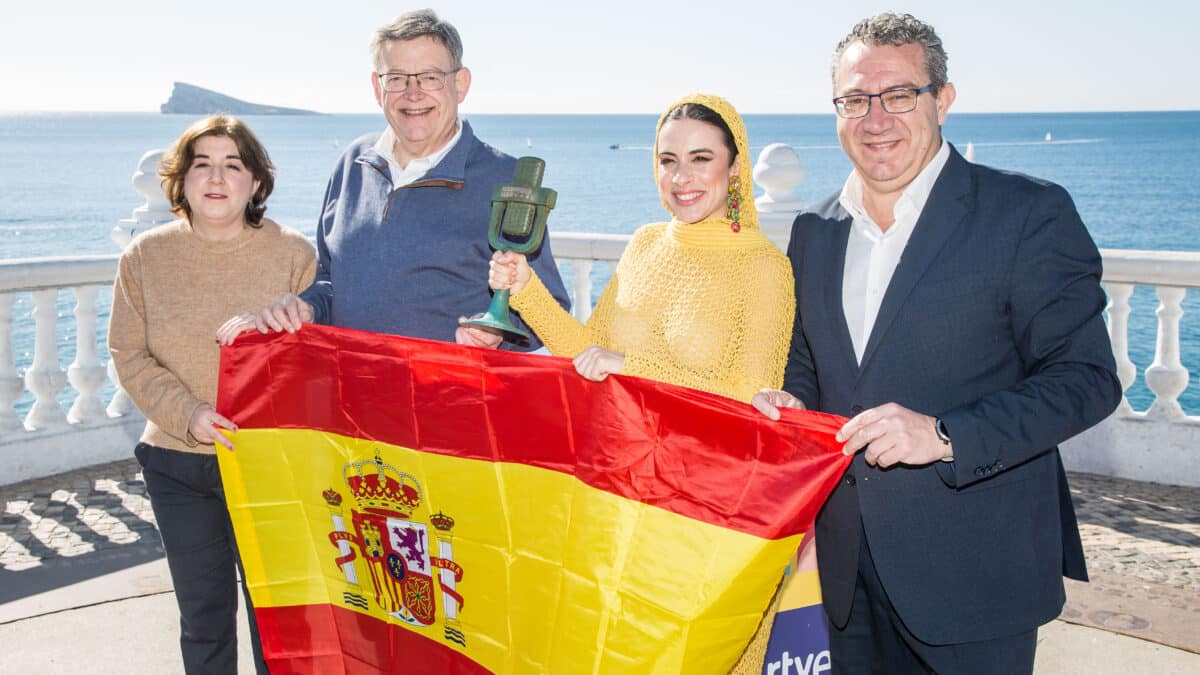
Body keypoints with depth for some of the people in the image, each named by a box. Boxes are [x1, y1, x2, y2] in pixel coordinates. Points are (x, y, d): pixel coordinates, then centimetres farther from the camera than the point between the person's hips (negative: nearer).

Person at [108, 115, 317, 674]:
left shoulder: (293, 253, -6)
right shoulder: (145, 255, 1)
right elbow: (129, 355, 1)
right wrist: (188, 414, -14)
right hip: (177, 463, 2)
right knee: (201, 614, 17)